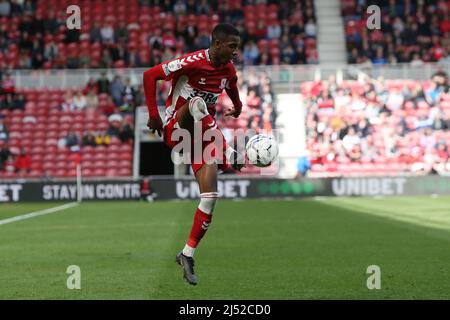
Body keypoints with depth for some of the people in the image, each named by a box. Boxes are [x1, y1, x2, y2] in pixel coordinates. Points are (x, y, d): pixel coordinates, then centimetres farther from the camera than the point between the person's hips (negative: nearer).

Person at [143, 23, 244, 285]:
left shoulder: (229, 70, 4)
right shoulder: (192, 63, -17)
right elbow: (150, 75, -13)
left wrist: (238, 107, 17)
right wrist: (153, 114, -14)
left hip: (203, 133, 5)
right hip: (176, 129, -5)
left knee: (210, 196, -7)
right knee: (197, 103, -38)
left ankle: (187, 255, 1)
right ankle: (228, 153, -40)